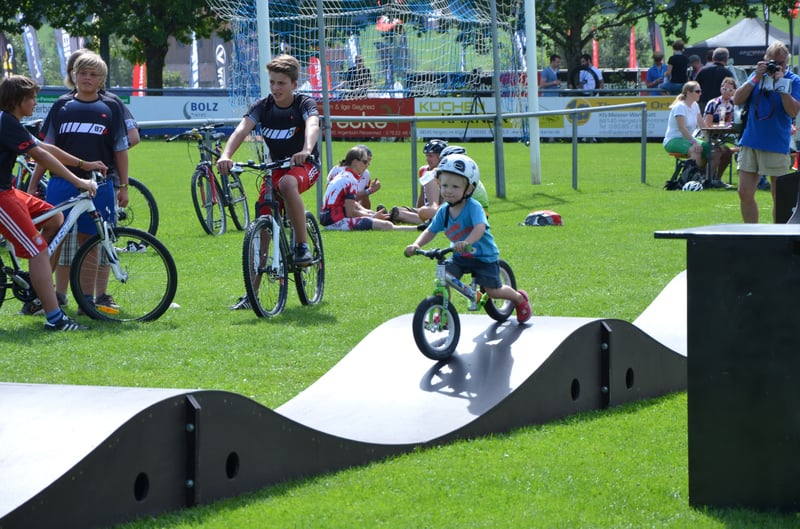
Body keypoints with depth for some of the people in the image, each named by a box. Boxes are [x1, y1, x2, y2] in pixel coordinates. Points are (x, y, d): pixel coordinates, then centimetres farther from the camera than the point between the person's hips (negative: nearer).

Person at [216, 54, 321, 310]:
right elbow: (242, 128, -24)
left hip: (305, 165, -4)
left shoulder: (305, 104, -15)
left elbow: (313, 125, -36)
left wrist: (306, 150, -58)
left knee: (287, 183, -39)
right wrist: (226, 155, -43)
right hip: (275, 167, 4)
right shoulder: (263, 106, -8)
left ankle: (303, 245, -25)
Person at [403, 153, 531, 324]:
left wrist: (467, 242, -60)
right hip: (460, 257, 5)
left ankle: (519, 298, 30)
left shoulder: (473, 207, -26)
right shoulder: (443, 212, -7)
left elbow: (480, 227, -42)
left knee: (493, 291, -1)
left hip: (483, 256, -5)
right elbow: (430, 231, -1)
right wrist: (416, 244, -20)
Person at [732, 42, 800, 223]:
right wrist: (755, 79, -6)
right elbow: (737, 99, 3)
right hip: (750, 142, 4)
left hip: (777, 145, -4)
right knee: (745, 194, 3)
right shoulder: (758, 75, 11)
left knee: (780, 198, 1)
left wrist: (781, 84, -16)